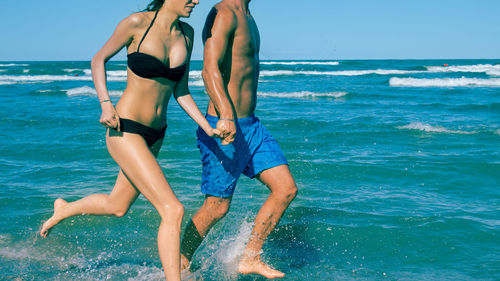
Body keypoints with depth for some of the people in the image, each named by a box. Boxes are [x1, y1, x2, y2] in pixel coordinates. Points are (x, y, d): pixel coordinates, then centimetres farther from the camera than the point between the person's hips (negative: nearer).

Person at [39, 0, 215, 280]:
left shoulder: (186, 33, 5)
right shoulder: (137, 23, -13)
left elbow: (180, 91, 10)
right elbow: (99, 59, 0)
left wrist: (208, 127, 1)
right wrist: (106, 104, -13)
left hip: (155, 136, 8)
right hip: (125, 131, -8)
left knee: (117, 206, 24)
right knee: (173, 210, -16)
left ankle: (63, 209, 51)